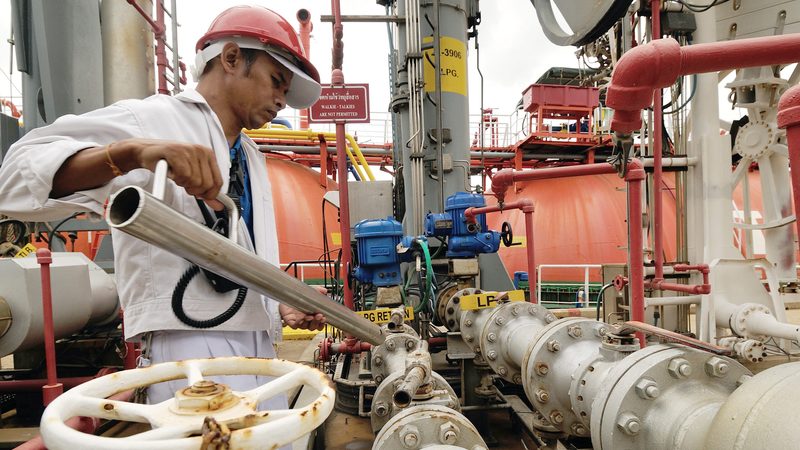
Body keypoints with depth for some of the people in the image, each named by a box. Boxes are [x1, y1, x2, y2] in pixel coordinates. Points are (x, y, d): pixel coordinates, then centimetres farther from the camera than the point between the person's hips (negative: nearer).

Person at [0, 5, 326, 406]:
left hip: (260, 348, 8)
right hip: (191, 345, -7)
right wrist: (131, 152, -32)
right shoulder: (151, 119, -4)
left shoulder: (253, 159, 19)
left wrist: (282, 306, 11)